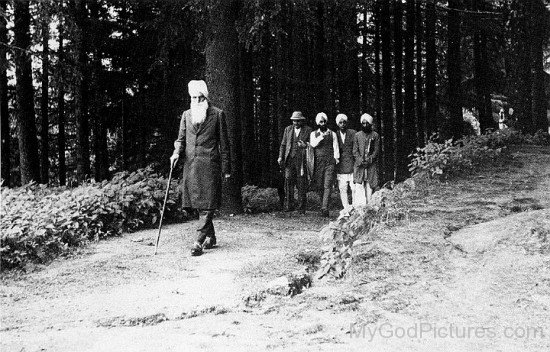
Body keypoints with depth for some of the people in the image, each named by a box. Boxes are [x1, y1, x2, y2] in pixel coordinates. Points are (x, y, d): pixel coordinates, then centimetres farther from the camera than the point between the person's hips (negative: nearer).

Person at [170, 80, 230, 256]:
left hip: (209, 164, -4)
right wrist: (176, 152, -5)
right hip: (190, 164, 5)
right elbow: (181, 139, 17)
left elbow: (223, 142, 2)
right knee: (198, 203, 10)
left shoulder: (217, 114, 2)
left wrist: (226, 168, -1)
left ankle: (199, 241, -9)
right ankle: (211, 237, 25)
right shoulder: (186, 115, 13)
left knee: (208, 204, -8)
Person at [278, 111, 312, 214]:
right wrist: (280, 157, 6)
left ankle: (301, 208, 6)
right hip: (289, 159, 2)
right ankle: (289, 205, -4)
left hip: (302, 160, -2)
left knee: (301, 184, -1)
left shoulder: (308, 130, 5)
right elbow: (283, 144, 16)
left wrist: (305, 145, -12)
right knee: (288, 180, -8)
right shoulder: (288, 129, 14)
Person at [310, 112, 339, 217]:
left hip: (329, 162, -1)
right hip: (318, 163, 1)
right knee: (319, 186, 2)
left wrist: (336, 159, 0)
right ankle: (323, 204, 19)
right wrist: (321, 137, -16)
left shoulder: (332, 134, 12)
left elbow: (336, 148, 10)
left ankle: (325, 208, -15)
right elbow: (312, 144, -6)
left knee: (327, 186, -11)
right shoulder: (314, 134, 13)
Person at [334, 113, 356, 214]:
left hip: (352, 164, -2)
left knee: (354, 188, -5)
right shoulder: (335, 135, 8)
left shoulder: (353, 133, 2)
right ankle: (346, 210, 7)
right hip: (341, 167, 2)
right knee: (342, 189, 0)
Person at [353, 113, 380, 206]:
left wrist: (369, 159, -10)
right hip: (359, 165, 0)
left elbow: (377, 150, 4)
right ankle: (359, 206, -14)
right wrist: (360, 160, -9)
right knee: (359, 186, -11)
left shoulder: (375, 135, 7)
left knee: (369, 186, -2)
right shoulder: (357, 135, 10)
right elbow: (355, 150, 7)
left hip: (371, 165, 0)